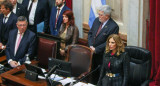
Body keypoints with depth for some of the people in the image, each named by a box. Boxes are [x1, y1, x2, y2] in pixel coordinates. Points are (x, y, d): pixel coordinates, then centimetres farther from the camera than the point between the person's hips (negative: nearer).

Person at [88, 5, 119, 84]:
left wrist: (96, 49, -17)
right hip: (93, 54, 6)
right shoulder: (96, 20, 5)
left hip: (102, 56, -6)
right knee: (93, 74, 17)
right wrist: (91, 46, -4)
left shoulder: (114, 26, -17)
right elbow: (90, 33, 11)